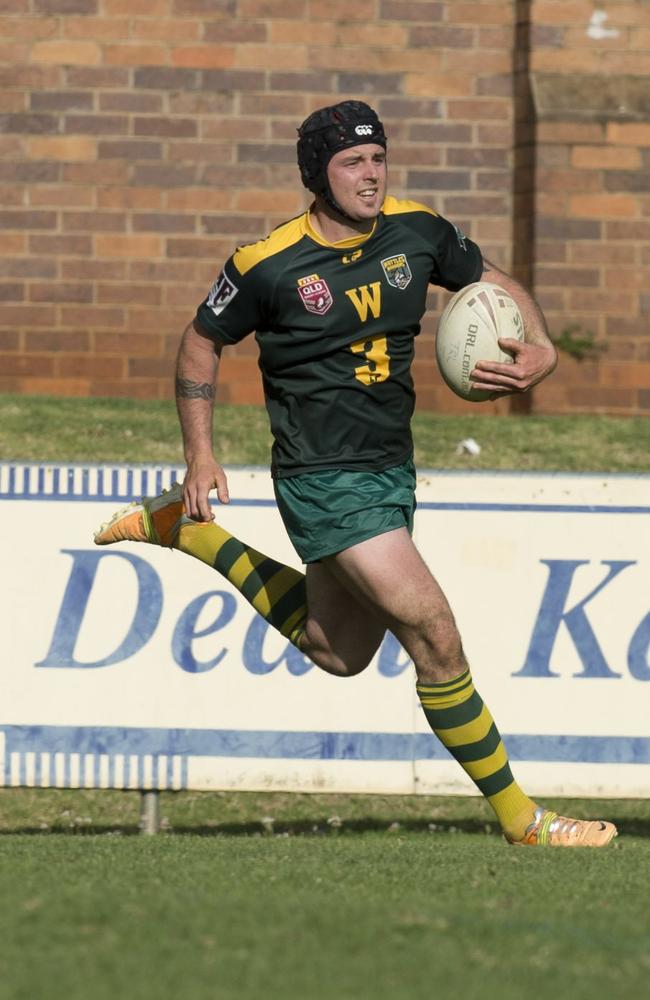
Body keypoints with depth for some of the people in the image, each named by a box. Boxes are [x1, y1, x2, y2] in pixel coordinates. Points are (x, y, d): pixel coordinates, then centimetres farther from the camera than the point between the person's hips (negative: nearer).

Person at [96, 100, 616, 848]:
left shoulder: (417, 232, -2)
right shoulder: (268, 266, -14)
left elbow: (493, 283, 13)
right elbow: (201, 342, 2)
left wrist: (540, 348, -6)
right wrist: (200, 455, -3)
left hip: (392, 470, 7)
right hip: (324, 481, -7)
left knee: (337, 652, 23)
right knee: (435, 637, -15)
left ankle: (182, 528, 38)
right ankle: (520, 820, -5)